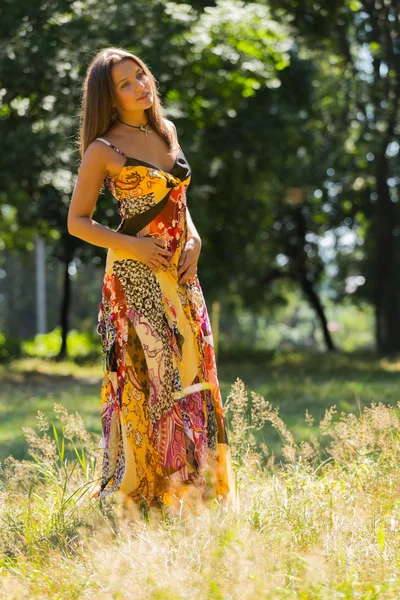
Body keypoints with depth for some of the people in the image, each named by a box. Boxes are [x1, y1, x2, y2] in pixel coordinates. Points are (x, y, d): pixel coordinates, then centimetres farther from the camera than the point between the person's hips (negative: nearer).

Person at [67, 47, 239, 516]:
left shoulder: (167, 131, 11)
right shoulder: (103, 150, -7)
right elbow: (77, 221, -3)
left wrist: (193, 241, 2)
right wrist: (131, 245, -15)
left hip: (180, 274, 6)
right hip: (136, 277, -6)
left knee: (191, 376, 6)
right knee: (146, 378, -7)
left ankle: (194, 490, 14)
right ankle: (133, 492, 1)